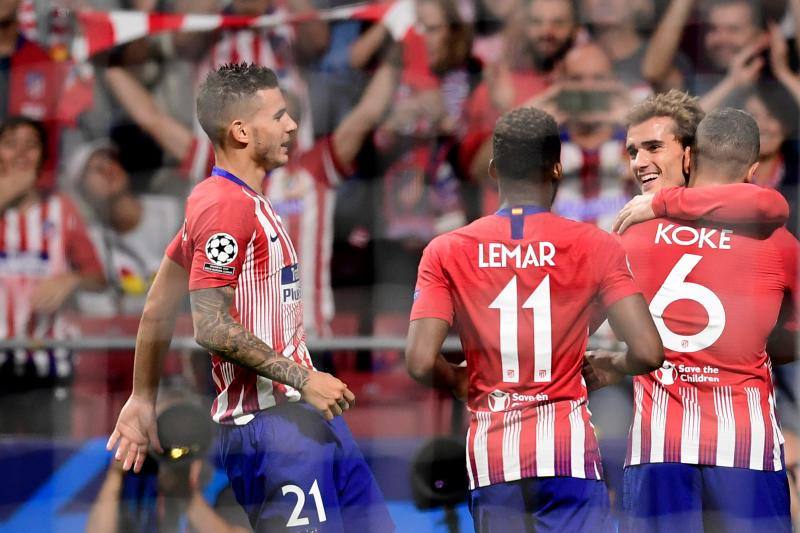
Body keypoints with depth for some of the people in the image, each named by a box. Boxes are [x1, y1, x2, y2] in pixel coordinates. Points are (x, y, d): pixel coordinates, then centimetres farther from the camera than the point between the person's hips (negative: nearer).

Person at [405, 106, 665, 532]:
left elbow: (420, 363, -7)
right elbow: (647, 353, -8)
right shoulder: (595, 246, -1)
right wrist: (610, 366, 14)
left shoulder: (446, 252, 2)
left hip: (491, 452, 2)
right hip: (568, 447, -2)